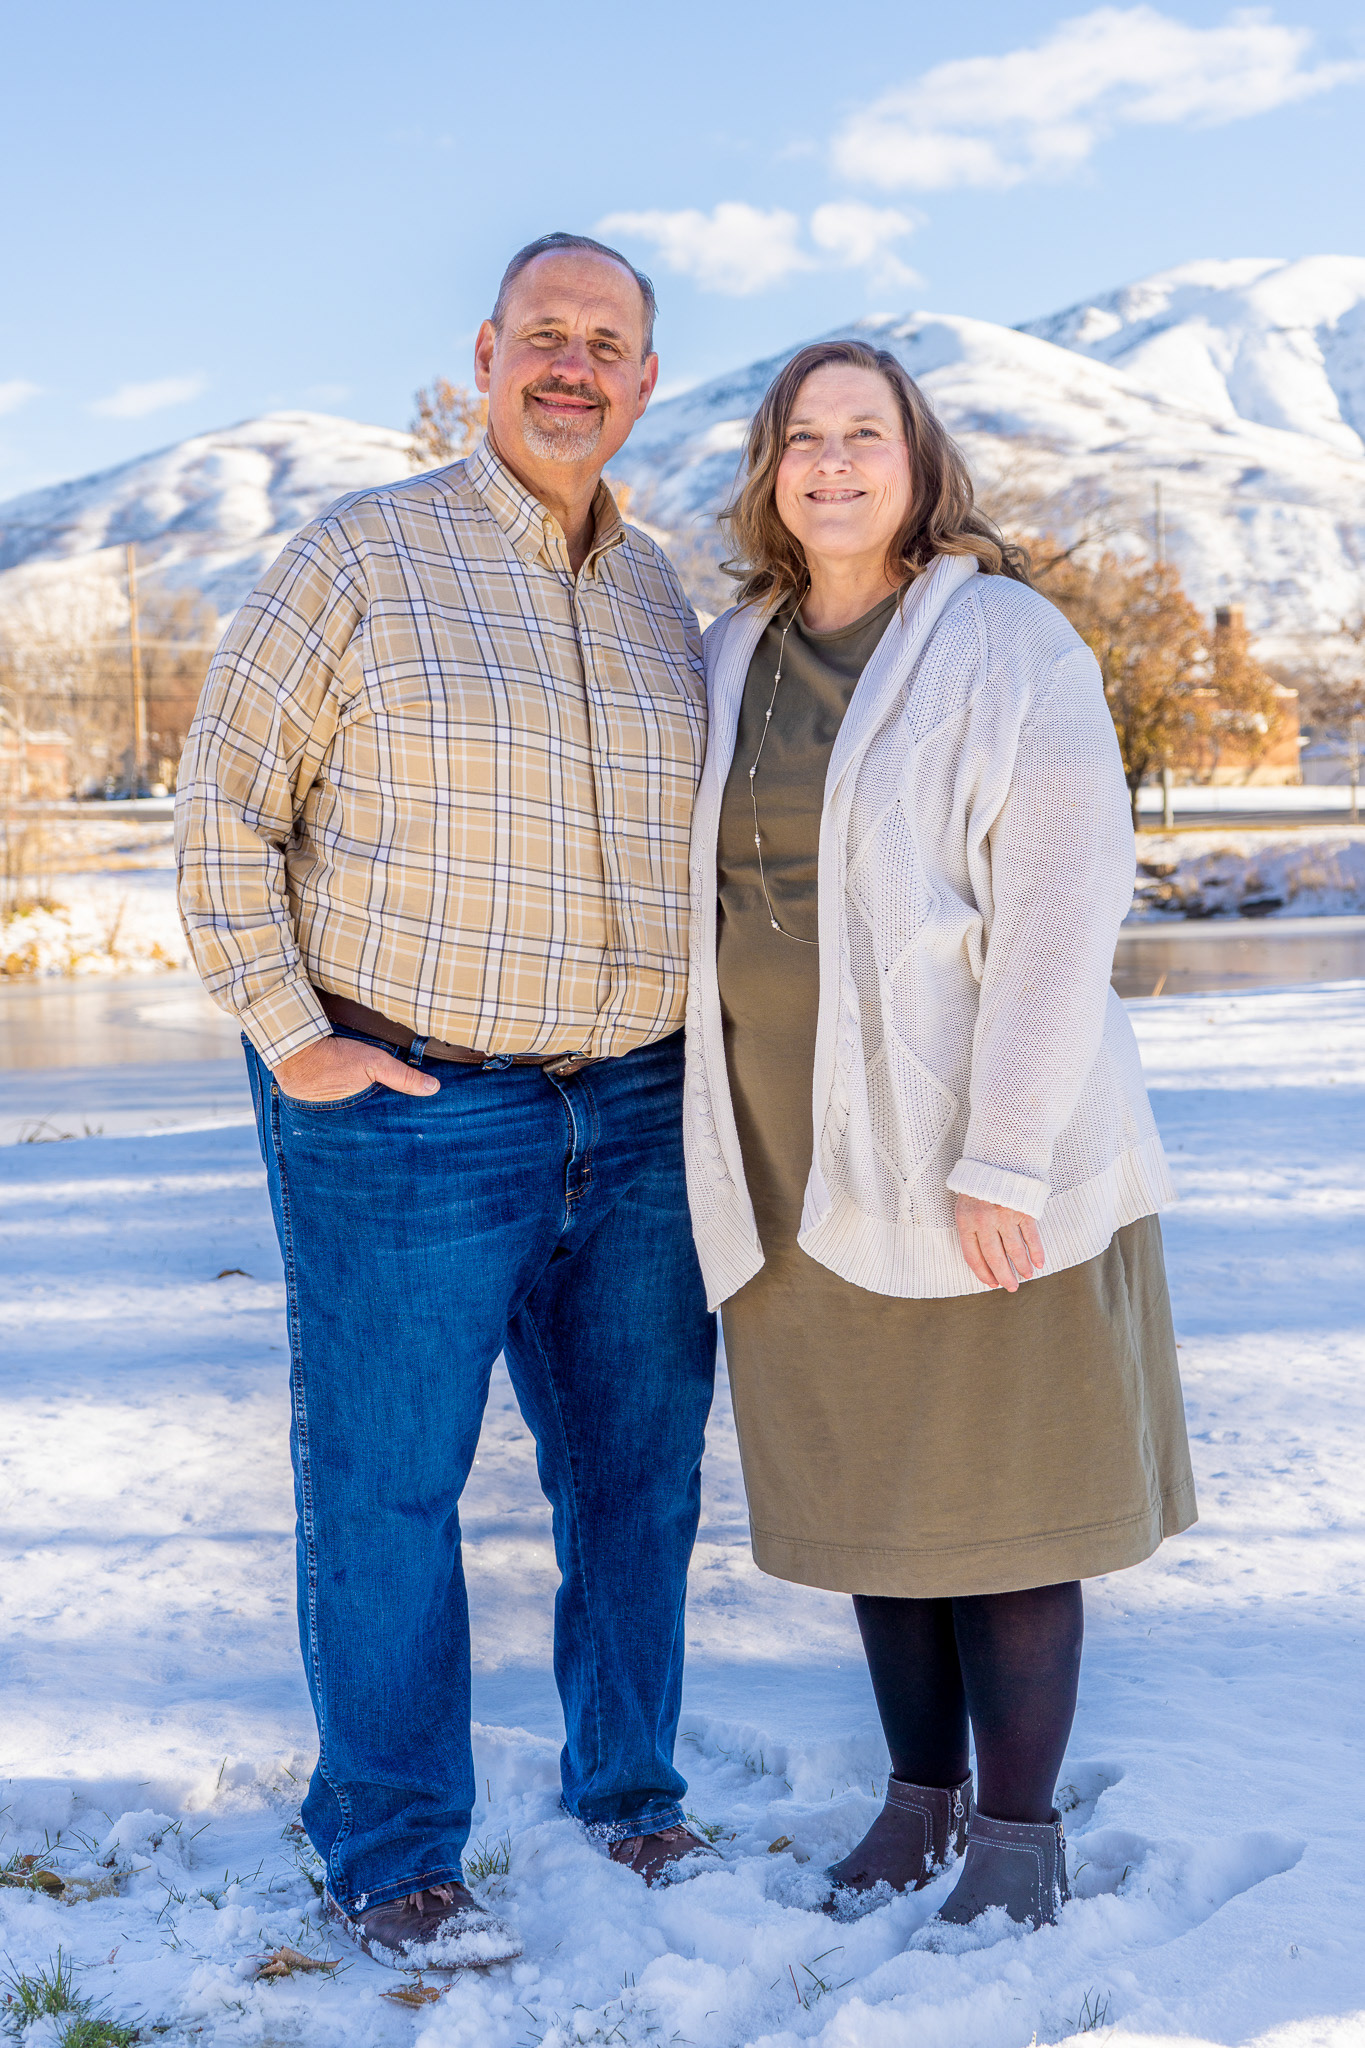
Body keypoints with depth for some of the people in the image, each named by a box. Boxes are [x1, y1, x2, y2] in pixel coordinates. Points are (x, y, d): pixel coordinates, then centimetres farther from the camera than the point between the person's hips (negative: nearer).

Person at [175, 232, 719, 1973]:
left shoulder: (659, 597, 11)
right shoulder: (363, 558, -5)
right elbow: (225, 806, -5)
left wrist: (690, 1040, 12)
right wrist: (288, 1037, -11)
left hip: (635, 1118, 6)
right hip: (407, 1116, -5)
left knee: (638, 1468, 14)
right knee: (386, 1486, 3)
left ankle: (628, 1784, 33)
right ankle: (389, 1860, 20)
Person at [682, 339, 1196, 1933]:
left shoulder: (1006, 643, -10)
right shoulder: (732, 659, 8)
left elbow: (1061, 909, -15)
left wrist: (1004, 1160, -20)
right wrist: (715, 1147, 11)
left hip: (975, 1156, -5)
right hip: (801, 1163, 6)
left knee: (999, 1494, 5)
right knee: (867, 1486, 14)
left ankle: (1021, 1831, 21)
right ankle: (921, 1795, 31)